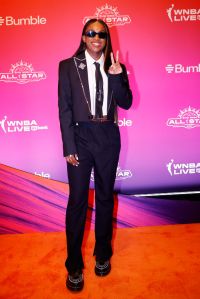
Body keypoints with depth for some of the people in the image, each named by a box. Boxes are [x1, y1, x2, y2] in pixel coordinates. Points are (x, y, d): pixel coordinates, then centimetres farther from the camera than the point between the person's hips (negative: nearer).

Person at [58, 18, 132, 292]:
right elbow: (65, 108, -3)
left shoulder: (115, 67, 8)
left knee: (105, 196, 13)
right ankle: (74, 265, 22)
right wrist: (69, 147, -9)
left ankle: (103, 254, 34)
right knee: (77, 200, 3)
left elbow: (126, 103, 2)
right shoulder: (68, 66, 2)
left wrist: (116, 76, -13)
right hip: (80, 136, -2)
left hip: (108, 137, 3)